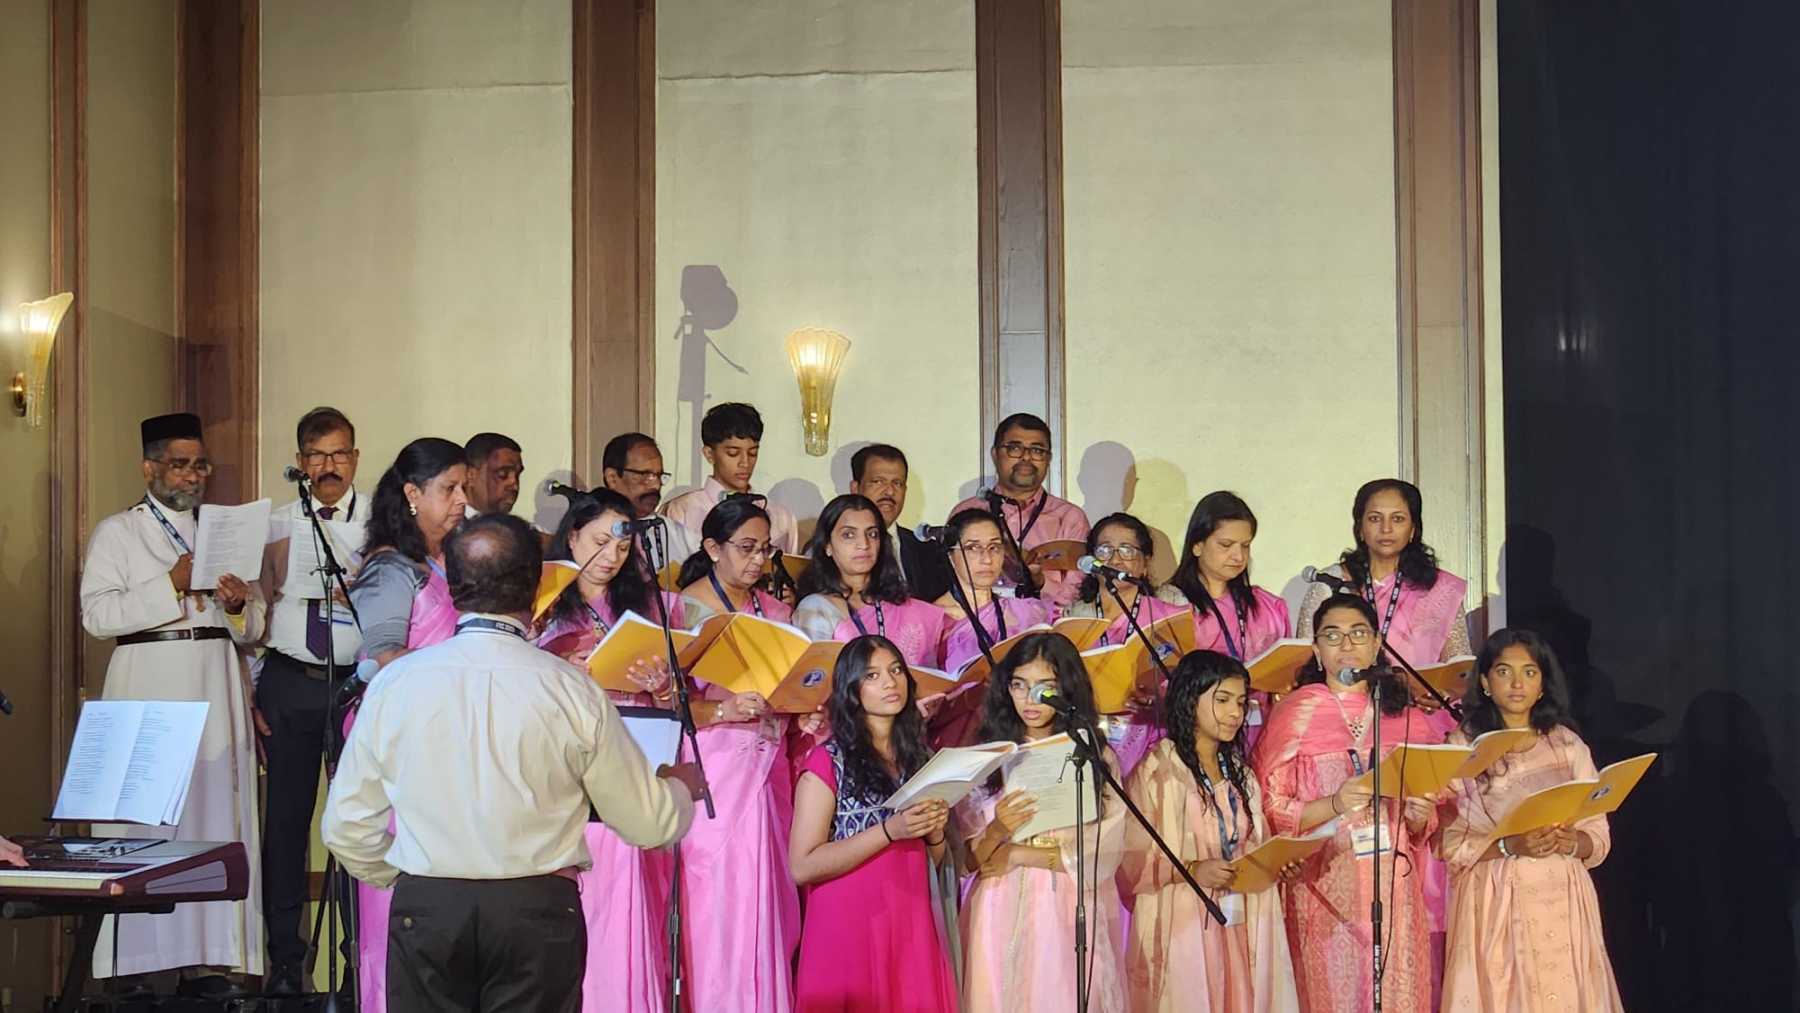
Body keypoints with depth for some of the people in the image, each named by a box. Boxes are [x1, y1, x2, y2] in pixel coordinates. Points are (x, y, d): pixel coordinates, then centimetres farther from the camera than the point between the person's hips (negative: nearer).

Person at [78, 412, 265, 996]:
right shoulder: (116, 533, 7)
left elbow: (253, 629, 18)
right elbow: (97, 614, -6)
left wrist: (240, 606, -3)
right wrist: (171, 585, -13)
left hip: (216, 688, 4)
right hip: (148, 690, -4)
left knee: (216, 813, -1)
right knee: (146, 817, -7)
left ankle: (208, 960, 1)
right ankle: (135, 963, -3)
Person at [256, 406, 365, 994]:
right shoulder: (277, 525, 9)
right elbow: (260, 607, 10)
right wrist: (252, 691, 6)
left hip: (358, 679, -2)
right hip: (288, 682, 2)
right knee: (285, 818, 6)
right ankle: (284, 960, 16)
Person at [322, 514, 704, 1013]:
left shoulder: (394, 682, -3)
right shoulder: (572, 689, -8)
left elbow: (346, 827, 3)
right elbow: (647, 824, -1)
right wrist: (683, 788, 22)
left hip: (423, 911, 1)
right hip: (538, 912, -1)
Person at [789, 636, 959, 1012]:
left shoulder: (919, 756, 10)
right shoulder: (828, 762, -7)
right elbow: (802, 867, -14)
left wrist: (935, 830, -6)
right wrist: (889, 831, -21)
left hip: (911, 927, 5)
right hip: (850, 929, -5)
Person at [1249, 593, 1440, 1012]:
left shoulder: (1403, 715, 11)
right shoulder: (1295, 713, 0)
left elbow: (1424, 828, 17)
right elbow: (1269, 810, -5)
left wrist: (1418, 816, -5)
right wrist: (1335, 805, -19)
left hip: (1393, 887, 3)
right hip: (1326, 888, -3)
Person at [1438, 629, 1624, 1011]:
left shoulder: (1568, 745, 9)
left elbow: (1599, 836, 8)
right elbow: (1448, 842, -6)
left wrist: (1568, 843, -13)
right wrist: (1508, 846, -19)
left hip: (1561, 903, 2)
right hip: (1495, 903, -2)